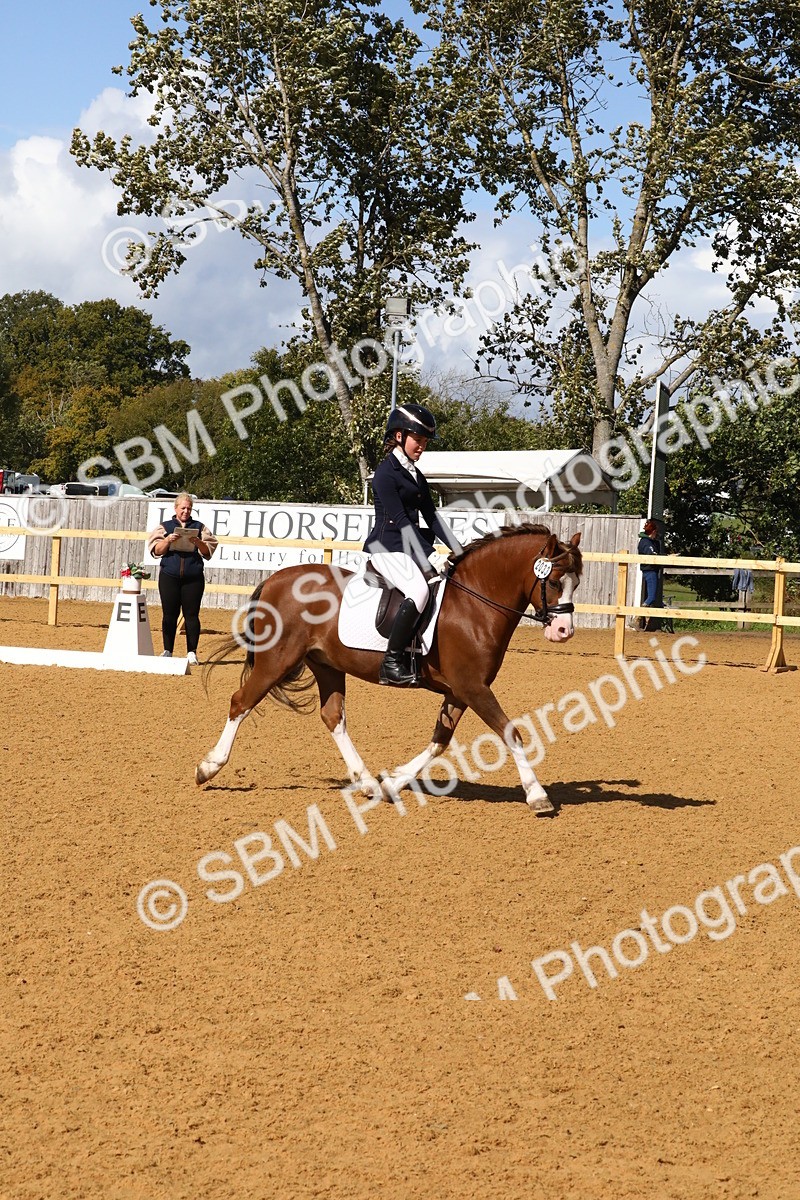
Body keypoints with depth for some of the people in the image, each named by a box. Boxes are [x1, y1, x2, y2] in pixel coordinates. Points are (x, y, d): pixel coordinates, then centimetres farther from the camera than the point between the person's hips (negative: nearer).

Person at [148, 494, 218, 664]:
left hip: (193, 578, 0)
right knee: (169, 615, 3)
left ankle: (192, 652, 5)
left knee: (192, 615, 0)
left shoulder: (199, 527, 10)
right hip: (169, 577, 0)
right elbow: (156, 550, 3)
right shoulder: (165, 527, 9)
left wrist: (198, 542, -15)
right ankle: (167, 651, 11)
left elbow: (208, 551, 4)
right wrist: (168, 540, -14)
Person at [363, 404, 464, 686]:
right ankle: (392, 663, -30)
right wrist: (429, 561, -21)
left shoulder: (416, 475, 16)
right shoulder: (386, 473, -10)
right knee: (419, 590, -33)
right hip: (386, 547, -9)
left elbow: (431, 517, 16)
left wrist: (458, 549, 6)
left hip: (410, 546, 9)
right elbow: (401, 521, -17)